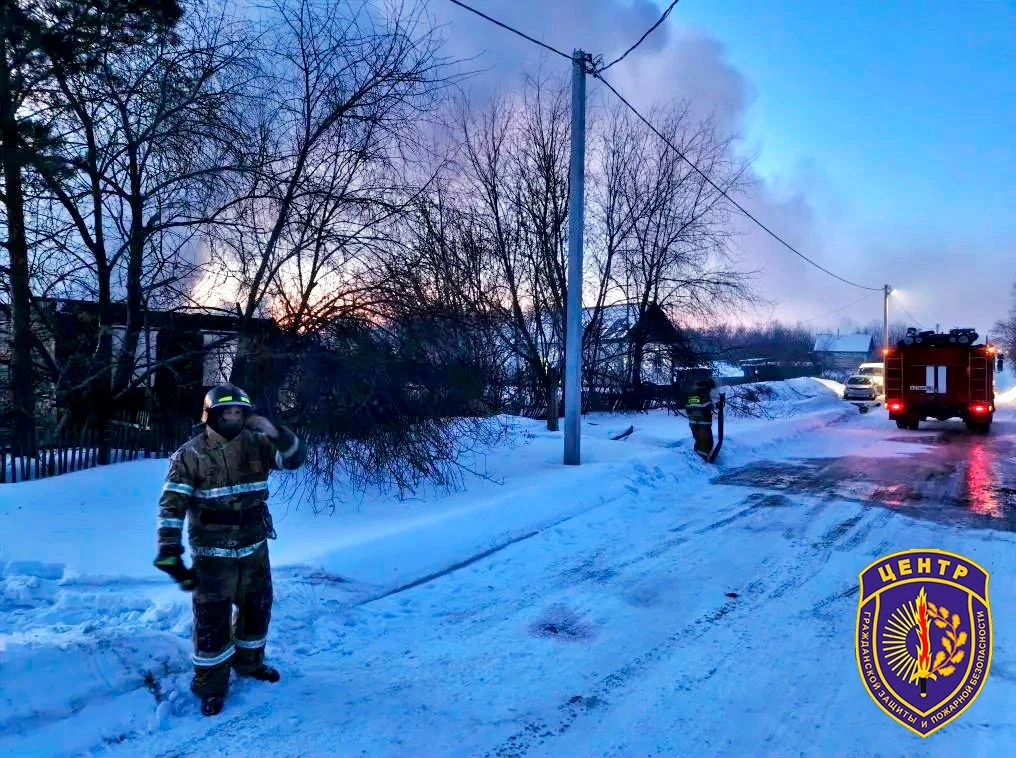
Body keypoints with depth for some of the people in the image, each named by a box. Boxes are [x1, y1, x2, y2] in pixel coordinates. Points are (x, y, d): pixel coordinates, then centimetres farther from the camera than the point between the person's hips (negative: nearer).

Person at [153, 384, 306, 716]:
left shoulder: (256, 444, -3)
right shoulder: (189, 454, -14)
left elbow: (295, 459, -7)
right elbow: (171, 504, -15)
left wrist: (275, 432, -25)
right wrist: (169, 550, -22)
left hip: (254, 547, 5)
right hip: (213, 553, -4)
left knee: (257, 608, 19)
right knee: (212, 618, 3)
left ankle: (249, 662, 43)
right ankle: (210, 686, 21)